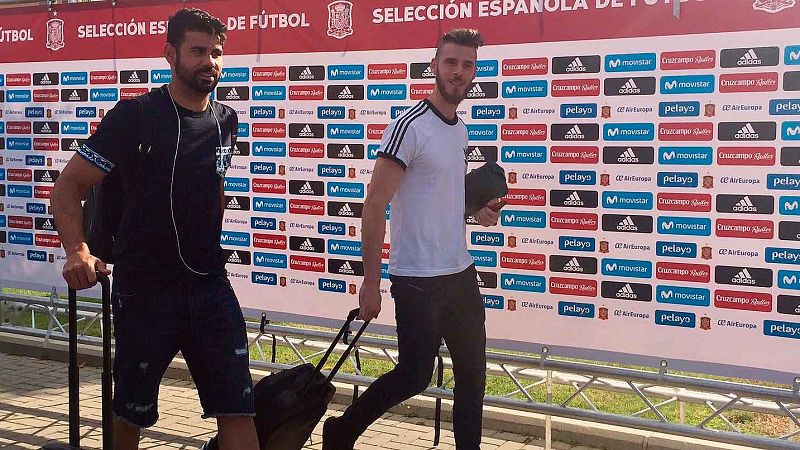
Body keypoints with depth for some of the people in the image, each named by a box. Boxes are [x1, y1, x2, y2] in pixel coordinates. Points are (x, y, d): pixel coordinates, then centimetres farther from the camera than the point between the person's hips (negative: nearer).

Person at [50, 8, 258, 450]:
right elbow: (68, 186, -11)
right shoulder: (136, 116, -9)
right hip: (144, 292, -4)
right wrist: (76, 250, -28)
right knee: (132, 410, 12)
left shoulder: (226, 122, 6)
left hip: (211, 287, 4)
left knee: (238, 408, -1)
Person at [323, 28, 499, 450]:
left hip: (461, 273, 8)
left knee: (473, 374, 12)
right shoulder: (410, 127, -13)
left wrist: (477, 210, 6)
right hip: (419, 280, -8)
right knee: (414, 375, -2)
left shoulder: (461, 129, 12)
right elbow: (374, 206, -16)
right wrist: (370, 282, -18)